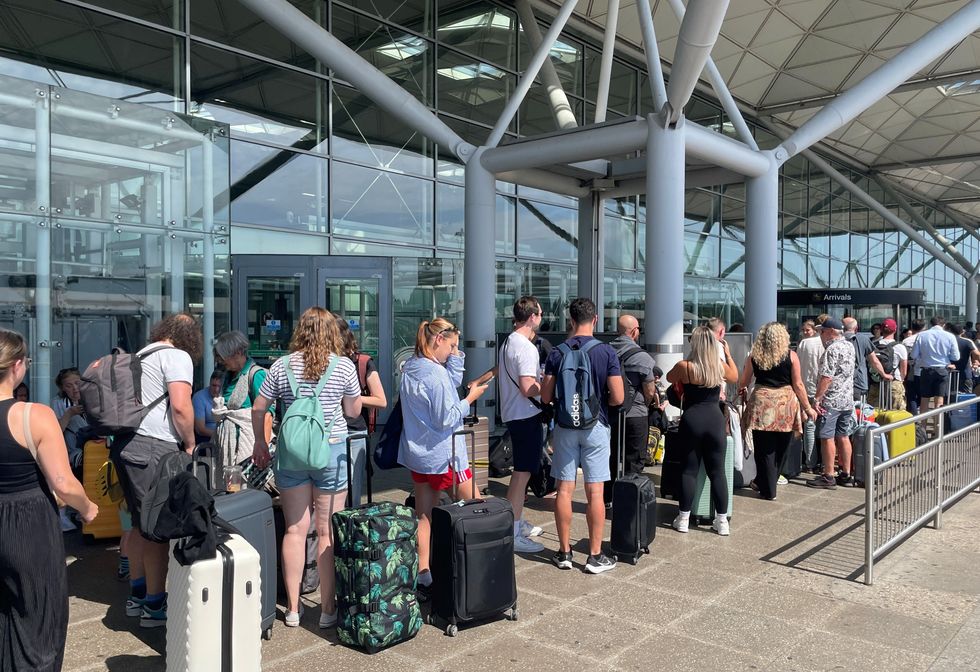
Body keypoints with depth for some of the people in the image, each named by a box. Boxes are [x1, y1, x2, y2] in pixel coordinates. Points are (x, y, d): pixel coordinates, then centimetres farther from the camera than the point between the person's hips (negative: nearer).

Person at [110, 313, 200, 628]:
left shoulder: (141, 355, 21)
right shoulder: (177, 356, -6)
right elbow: (180, 406, -17)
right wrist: (190, 444, -3)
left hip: (125, 444, 9)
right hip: (154, 448, -9)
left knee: (141, 524, 19)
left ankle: (137, 595, 29)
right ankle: (155, 606, 6)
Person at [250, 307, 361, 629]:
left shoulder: (282, 365, 1)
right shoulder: (344, 366, -4)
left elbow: (258, 409, 6)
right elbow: (353, 411, 6)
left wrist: (260, 443, 18)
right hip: (331, 451, -2)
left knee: (294, 529, 9)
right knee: (328, 533, 5)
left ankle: (293, 608, 17)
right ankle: (328, 609, 14)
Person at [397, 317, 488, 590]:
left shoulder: (411, 367, 6)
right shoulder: (435, 375, -22)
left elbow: (453, 381, 13)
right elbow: (446, 419, -21)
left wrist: (455, 355, 1)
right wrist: (470, 399, -10)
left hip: (417, 453, 9)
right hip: (442, 455, -9)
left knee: (423, 514, 11)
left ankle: (423, 573, 15)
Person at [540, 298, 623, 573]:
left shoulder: (558, 353, -3)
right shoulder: (607, 352, -8)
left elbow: (546, 396, -2)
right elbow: (618, 398, -10)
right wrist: (599, 400, 10)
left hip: (565, 426, 1)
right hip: (595, 426, -1)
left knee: (564, 489, 8)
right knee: (594, 492, 4)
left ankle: (564, 552, 16)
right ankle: (595, 556, 11)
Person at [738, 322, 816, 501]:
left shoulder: (754, 356, 4)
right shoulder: (791, 356, 0)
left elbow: (743, 383, 12)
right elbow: (798, 385, 0)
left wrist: (741, 389, 34)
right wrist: (808, 408, 9)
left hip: (761, 403, 0)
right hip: (785, 406, 0)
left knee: (764, 450, 5)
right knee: (780, 450, 15)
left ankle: (768, 490, 8)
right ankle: (767, 483, 26)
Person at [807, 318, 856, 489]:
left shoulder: (832, 349, -17)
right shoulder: (850, 346, 11)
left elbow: (826, 377, -22)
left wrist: (817, 398, -19)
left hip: (831, 401, -9)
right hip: (848, 400, 9)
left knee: (827, 438, -3)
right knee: (843, 437, 13)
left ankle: (828, 477, 0)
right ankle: (846, 475, 19)